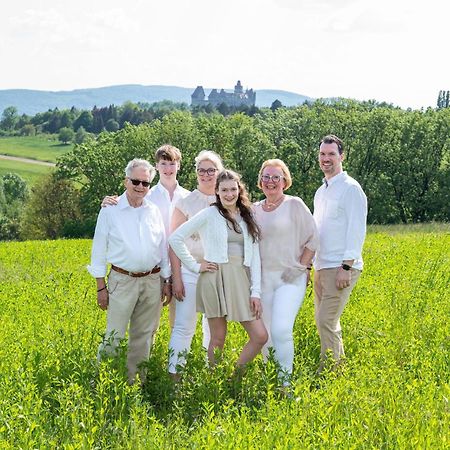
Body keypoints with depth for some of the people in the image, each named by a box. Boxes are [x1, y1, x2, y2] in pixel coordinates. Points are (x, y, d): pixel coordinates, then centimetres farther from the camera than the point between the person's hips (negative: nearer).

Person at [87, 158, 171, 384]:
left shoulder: (154, 211, 10)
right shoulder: (110, 210, -1)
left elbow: (163, 248, 16)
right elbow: (99, 249, 1)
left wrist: (166, 280, 12)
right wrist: (101, 287, -3)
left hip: (152, 281, 4)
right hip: (122, 280, -4)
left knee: (143, 335, 10)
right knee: (114, 336, -8)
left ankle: (136, 380, 19)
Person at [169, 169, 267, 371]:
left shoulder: (247, 218, 13)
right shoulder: (209, 214, 1)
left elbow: (255, 256, 9)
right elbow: (175, 238, -3)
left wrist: (256, 292, 2)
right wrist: (195, 266, -3)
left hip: (241, 280, 4)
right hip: (216, 278, -4)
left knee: (260, 336, -2)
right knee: (218, 339, 0)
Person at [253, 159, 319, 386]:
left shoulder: (295, 205, -2)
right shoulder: (255, 209, 11)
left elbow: (313, 239, -1)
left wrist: (301, 267, -8)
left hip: (290, 278, -5)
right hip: (263, 279, 5)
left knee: (281, 331, -18)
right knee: (265, 334, 5)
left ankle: (285, 382, -9)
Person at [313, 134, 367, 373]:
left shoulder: (350, 188, -8)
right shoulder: (321, 191, 18)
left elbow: (356, 230, -14)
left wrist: (346, 267, -20)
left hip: (340, 268, -9)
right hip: (321, 267, 9)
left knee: (327, 321, -13)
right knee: (325, 320, 11)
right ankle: (338, 366, 20)